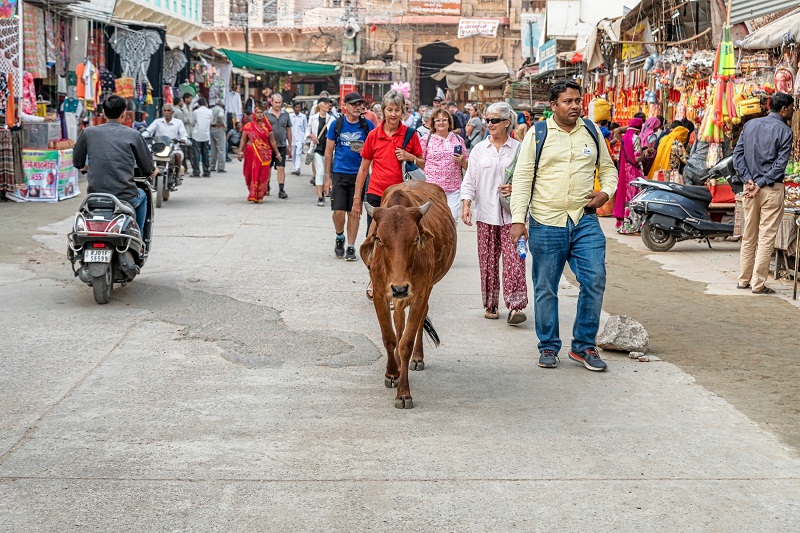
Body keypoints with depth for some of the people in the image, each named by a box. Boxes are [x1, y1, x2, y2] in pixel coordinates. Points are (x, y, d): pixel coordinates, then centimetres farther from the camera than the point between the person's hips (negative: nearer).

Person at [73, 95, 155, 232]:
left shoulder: (88, 132, 2)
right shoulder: (133, 135, -3)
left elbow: (77, 163, 11)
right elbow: (147, 168, 4)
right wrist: (153, 171, 28)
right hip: (125, 197, -2)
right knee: (142, 195, 32)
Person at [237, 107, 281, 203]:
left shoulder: (267, 127, 8)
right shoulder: (248, 126, 5)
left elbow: (272, 141, 10)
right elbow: (243, 140, 1)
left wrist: (277, 153, 9)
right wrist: (240, 152, -8)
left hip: (264, 154, 1)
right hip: (251, 153, -1)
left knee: (262, 175, -2)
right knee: (252, 174, 1)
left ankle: (259, 196, 4)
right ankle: (252, 195, 15)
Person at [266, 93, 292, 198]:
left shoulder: (285, 115, 8)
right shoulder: (266, 114, 1)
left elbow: (288, 130, 14)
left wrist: (290, 145, 13)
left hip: (281, 146, 1)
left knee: (281, 168, -7)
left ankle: (281, 190, -7)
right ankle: (266, 187, 27)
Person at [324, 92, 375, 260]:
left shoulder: (368, 126, 2)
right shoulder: (336, 125, 1)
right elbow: (329, 152, 6)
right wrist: (327, 177, 3)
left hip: (358, 174, 0)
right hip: (339, 173, 0)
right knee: (338, 211, -6)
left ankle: (351, 247, 13)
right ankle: (339, 237, 21)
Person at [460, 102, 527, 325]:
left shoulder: (518, 149, 4)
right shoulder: (479, 149, 10)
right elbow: (470, 179, 8)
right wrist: (466, 204, -5)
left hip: (512, 214, -2)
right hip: (486, 214, 2)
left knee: (513, 259, -11)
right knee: (488, 261, 5)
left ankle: (515, 306, -14)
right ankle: (490, 305, 15)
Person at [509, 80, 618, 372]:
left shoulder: (592, 132, 10)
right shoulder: (537, 135, 0)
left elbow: (608, 168, 20)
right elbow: (522, 177, -1)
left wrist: (606, 192, -1)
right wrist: (518, 219, -9)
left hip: (585, 221, 2)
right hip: (546, 223, -2)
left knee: (595, 280, -7)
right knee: (546, 289, 5)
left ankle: (584, 346, 7)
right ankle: (548, 348, 19)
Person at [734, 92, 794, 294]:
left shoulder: (750, 125, 9)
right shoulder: (784, 131, -7)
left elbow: (737, 155, 4)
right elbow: (780, 164, -14)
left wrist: (749, 180, -3)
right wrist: (761, 184, -12)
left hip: (750, 187, 6)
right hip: (772, 188, -6)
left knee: (748, 236, 14)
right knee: (766, 238, -2)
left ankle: (744, 280, 19)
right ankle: (758, 284, -2)